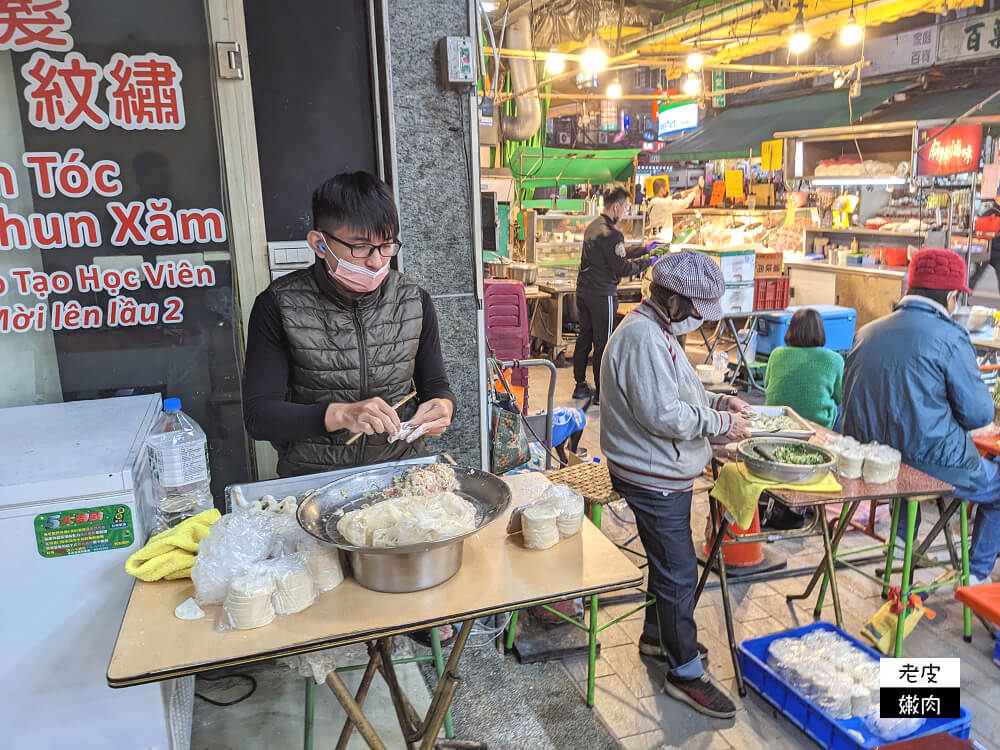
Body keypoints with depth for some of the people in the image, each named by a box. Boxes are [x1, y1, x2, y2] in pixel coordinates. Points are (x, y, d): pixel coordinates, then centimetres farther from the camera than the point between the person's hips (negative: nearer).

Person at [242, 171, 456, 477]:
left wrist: (442, 405, -10)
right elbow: (259, 416, -10)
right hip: (311, 482, -3)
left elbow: (435, 385, 13)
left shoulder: (414, 300, 2)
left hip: (402, 475, 4)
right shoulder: (279, 306, -7)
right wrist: (339, 415, -25)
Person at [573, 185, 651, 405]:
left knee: (584, 338, 15)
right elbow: (622, 268, -17)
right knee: (602, 343, -2)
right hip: (602, 294, -9)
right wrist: (647, 263, -4)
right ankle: (601, 393, 5)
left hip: (583, 291, 9)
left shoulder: (593, 226, 12)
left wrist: (643, 249, 21)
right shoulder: (610, 233, -18)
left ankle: (580, 386, 24)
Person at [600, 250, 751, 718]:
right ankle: (685, 673, 14)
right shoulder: (642, 337, -25)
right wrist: (722, 424, -17)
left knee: (669, 561, 24)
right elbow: (664, 415, -28)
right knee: (679, 571, 0)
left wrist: (717, 401, 6)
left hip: (664, 473, 11)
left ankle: (657, 634, 42)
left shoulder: (657, 329, 10)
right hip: (654, 479, -11)